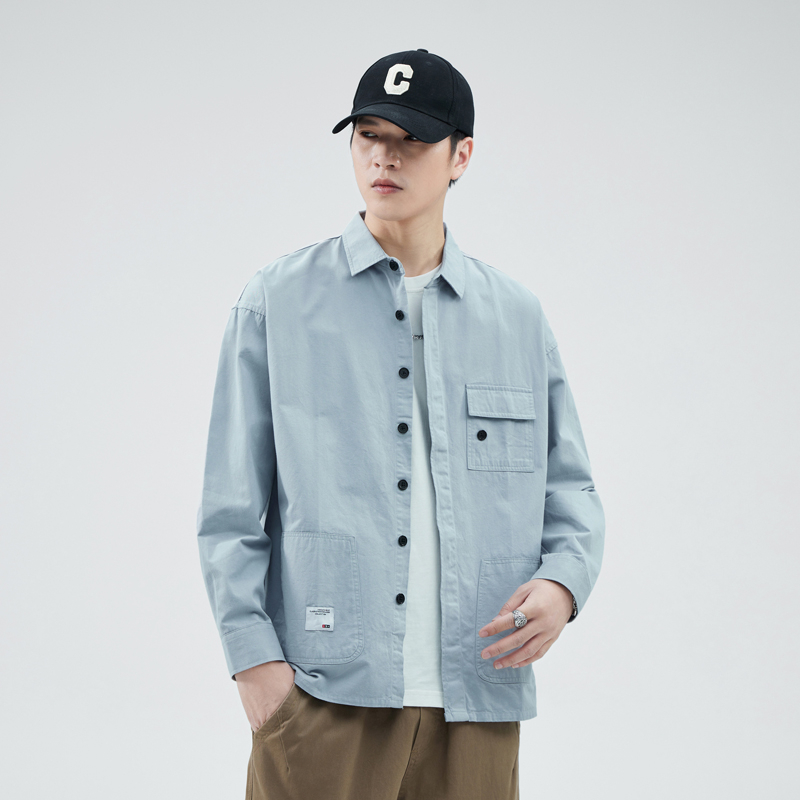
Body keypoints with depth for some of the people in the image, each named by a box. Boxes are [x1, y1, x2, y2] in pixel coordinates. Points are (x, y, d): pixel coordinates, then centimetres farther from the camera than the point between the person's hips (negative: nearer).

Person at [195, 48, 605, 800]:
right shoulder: (277, 301, 5)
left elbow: (570, 488, 17)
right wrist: (254, 659, -6)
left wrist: (562, 582, -4)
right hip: (324, 694, -2)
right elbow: (231, 505, 3)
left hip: (476, 697, 2)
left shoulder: (518, 316, 12)